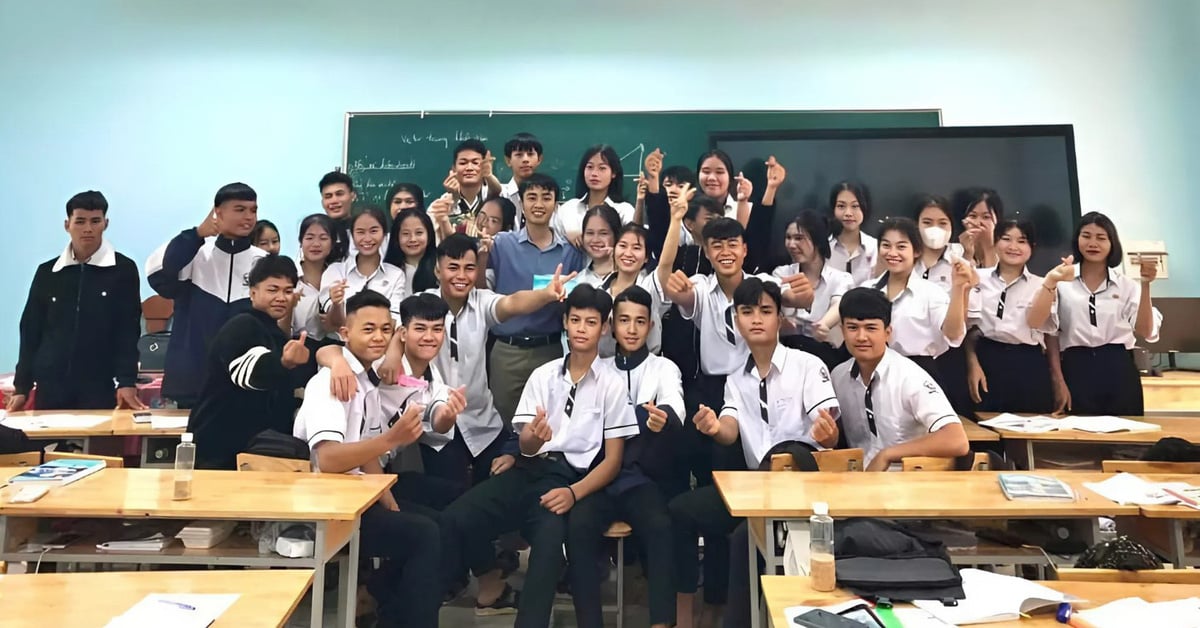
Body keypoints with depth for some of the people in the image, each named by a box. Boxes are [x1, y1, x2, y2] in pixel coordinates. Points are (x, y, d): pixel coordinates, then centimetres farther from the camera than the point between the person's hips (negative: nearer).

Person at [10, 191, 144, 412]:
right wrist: (21, 386, 6)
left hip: (99, 386, -3)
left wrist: (127, 381, -12)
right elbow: (31, 331, 10)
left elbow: (128, 330, -4)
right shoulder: (47, 272, 8)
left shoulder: (123, 269, -1)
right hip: (50, 386, 3)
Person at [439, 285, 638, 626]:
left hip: (574, 479, -3)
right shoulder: (542, 375, 11)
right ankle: (493, 585, 8)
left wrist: (574, 493, -18)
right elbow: (525, 447, 5)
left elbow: (612, 460, -1)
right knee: (456, 519, -19)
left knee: (550, 534, -36)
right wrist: (533, 437, -22)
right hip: (532, 470, 4)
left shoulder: (612, 384, 2)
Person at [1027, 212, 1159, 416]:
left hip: (1118, 369, 2)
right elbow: (1034, 322, -13)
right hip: (1077, 369, -2)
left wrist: (1145, 285, -12)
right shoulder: (1062, 281, 2)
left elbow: (1145, 331, -3)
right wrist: (1051, 280, -26)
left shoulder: (1127, 284, 8)